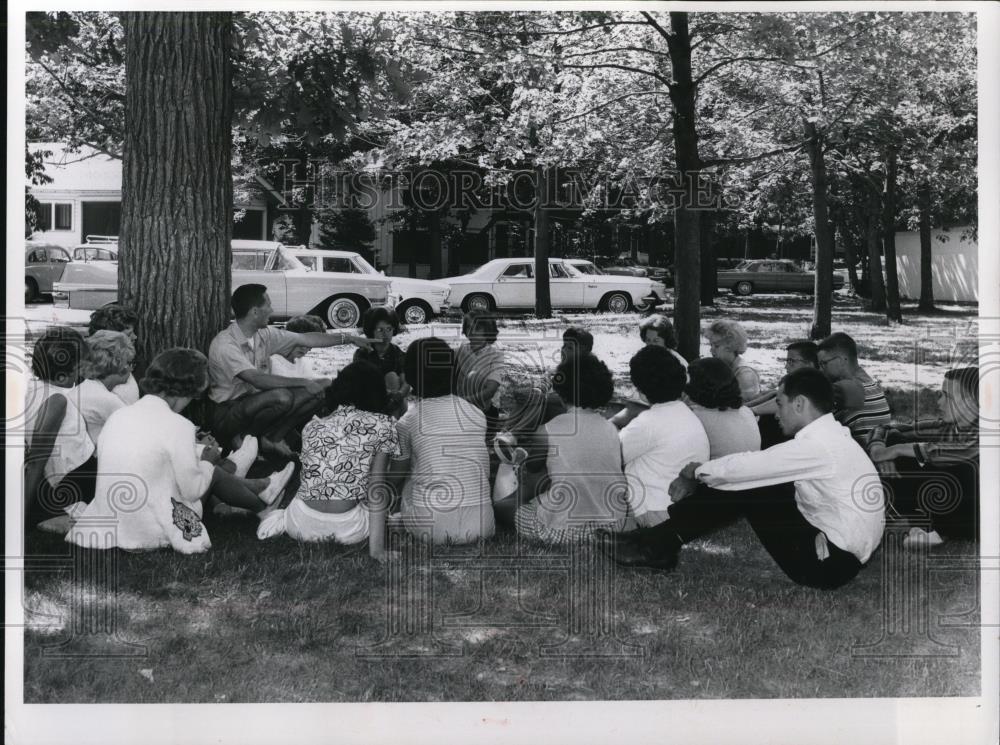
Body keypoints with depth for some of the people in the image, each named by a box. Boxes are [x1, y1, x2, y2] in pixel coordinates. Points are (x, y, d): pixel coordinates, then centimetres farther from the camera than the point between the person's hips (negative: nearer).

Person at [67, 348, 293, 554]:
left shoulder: (118, 415, 2)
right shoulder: (177, 425, -17)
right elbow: (192, 491, -12)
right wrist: (207, 461, 9)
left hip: (108, 525, 7)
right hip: (150, 532, -7)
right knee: (213, 473, 14)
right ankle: (262, 503, 41)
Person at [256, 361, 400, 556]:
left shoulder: (312, 427, 11)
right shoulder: (382, 425, 0)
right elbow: (377, 486, -8)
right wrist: (377, 547, -11)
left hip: (303, 526, 3)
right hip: (348, 529, -3)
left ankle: (285, 519, 7)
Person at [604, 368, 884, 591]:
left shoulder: (816, 445, -21)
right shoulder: (829, 435, 9)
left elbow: (746, 466, -16)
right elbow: (754, 468, 11)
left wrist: (696, 471, 3)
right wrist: (701, 476, 6)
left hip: (830, 565, -9)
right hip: (841, 553, 9)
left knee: (746, 489, -11)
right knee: (744, 480, 3)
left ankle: (659, 545, 0)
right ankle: (660, 542, 7)